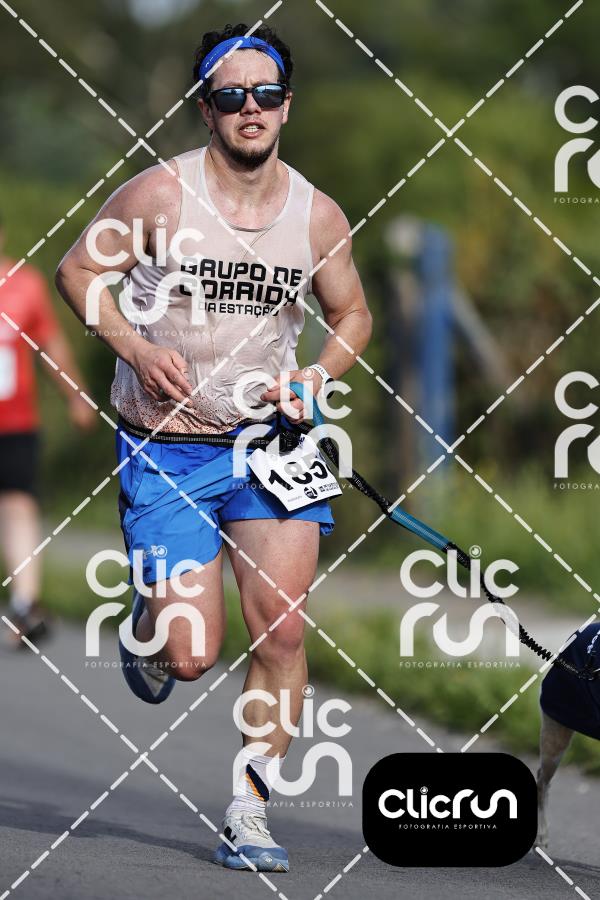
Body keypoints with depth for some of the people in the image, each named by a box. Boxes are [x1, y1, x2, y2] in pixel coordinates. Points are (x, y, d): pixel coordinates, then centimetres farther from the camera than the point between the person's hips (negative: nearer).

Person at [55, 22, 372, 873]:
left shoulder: (319, 215, 1)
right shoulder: (158, 194, -9)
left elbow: (352, 314, 15)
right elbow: (77, 270, 0)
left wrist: (316, 376, -4)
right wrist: (137, 349, -14)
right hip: (165, 448, -3)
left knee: (281, 629, -10)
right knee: (190, 656, -8)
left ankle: (249, 809, 4)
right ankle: (146, 625, 31)